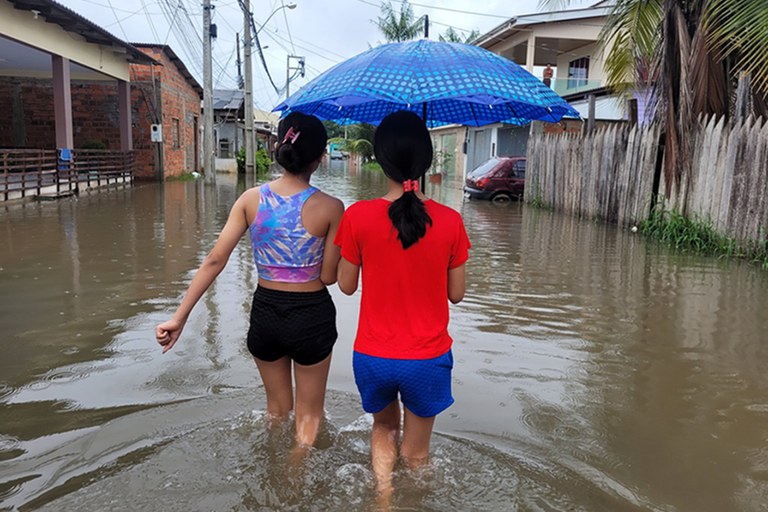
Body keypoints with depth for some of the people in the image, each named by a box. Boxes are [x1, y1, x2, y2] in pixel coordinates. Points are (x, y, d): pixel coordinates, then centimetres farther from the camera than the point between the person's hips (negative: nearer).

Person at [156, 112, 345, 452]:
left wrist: (179, 317, -8)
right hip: (311, 316, -4)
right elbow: (328, 277, -11)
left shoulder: (251, 199, -7)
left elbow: (214, 260, -10)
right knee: (309, 413, 20)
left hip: (265, 312, 4)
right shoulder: (330, 208, -16)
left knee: (276, 408, 28)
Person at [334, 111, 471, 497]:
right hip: (428, 359, 0)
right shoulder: (450, 221, -12)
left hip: (373, 357, 0)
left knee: (384, 429, 31)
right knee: (416, 455, 22)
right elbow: (456, 293, -1)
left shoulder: (358, 217, -14)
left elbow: (346, 285, -2)